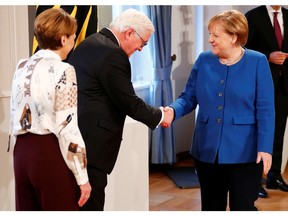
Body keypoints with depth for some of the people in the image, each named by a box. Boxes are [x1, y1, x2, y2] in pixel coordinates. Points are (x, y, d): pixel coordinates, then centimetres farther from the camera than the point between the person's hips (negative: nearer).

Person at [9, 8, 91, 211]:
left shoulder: (23, 66, 8)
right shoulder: (63, 71, -13)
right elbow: (67, 128, -16)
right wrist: (82, 177, -12)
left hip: (22, 152, 7)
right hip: (50, 153, -7)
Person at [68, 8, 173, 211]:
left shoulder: (90, 43, 13)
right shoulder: (112, 54, -17)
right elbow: (129, 102, -14)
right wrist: (160, 116, 1)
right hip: (89, 142, -10)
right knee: (90, 203, -3)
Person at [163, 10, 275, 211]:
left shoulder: (257, 62, -6)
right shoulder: (204, 60, 4)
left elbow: (265, 109, -9)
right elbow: (188, 98, 6)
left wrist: (265, 148, -16)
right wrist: (173, 111, -16)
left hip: (243, 153, -4)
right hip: (207, 151, 4)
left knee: (243, 207, 3)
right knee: (211, 207, 15)